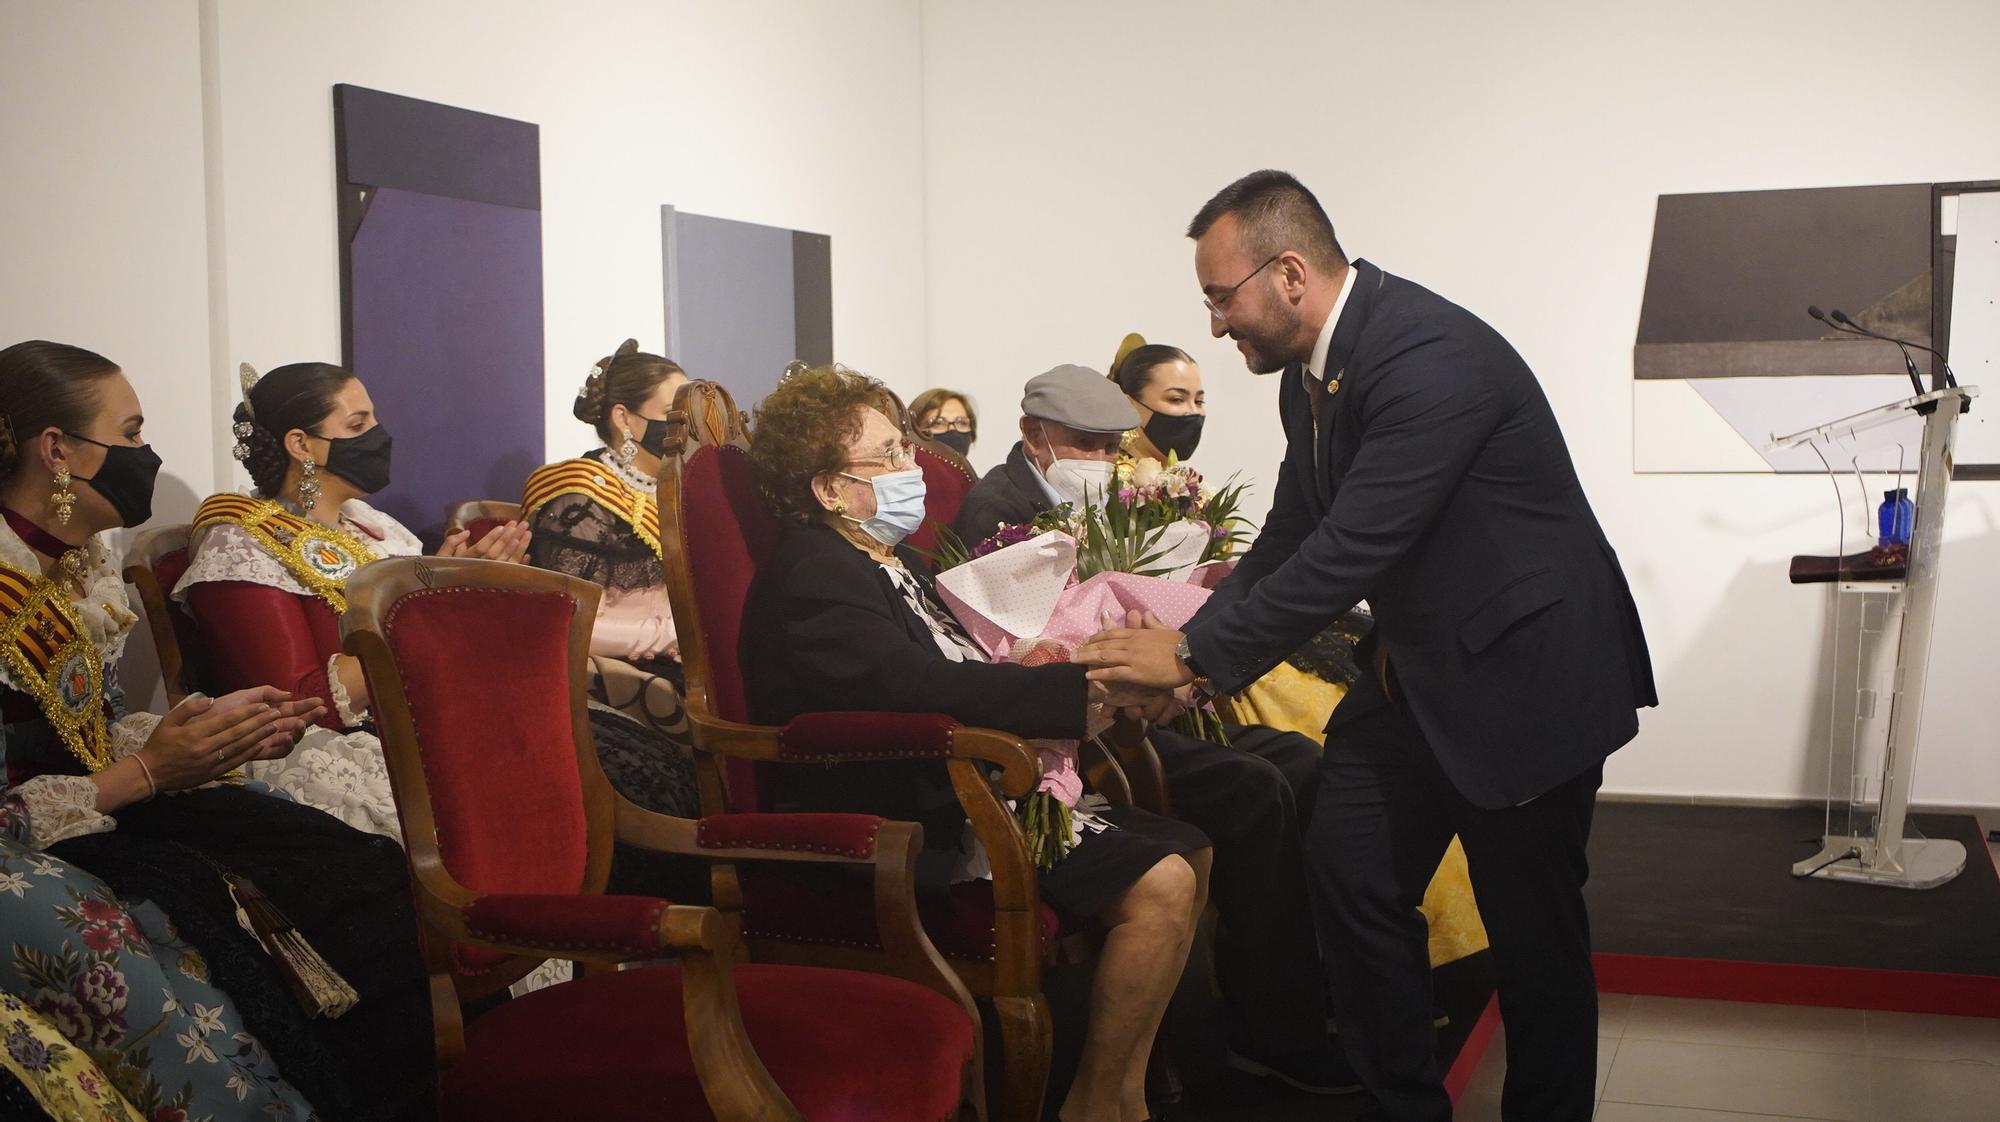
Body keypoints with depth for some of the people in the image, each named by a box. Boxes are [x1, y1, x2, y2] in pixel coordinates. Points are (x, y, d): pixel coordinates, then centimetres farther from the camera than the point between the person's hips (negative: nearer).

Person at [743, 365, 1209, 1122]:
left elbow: (967, 669, 16)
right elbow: (917, 684, -31)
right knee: (1160, 883, -19)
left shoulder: (892, 561, 18)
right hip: (927, 835, -11)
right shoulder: (814, 577, -15)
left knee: (1186, 851, 10)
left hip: (971, 794, 11)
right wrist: (1081, 695, -32)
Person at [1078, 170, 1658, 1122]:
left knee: (1532, 921, 3)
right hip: (1416, 663, 9)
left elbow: (1349, 550, -30)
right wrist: (1192, 639, -2)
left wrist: (1195, 657, -23)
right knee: (1348, 867, 6)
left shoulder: (1431, 356, -28)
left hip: (1526, 663, -8)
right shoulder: (1312, 368, 2)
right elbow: (1292, 533, 10)